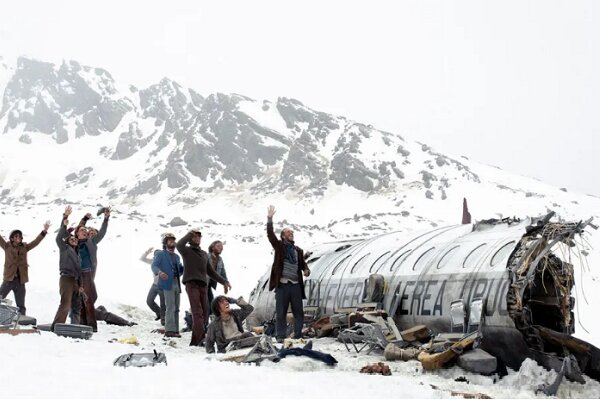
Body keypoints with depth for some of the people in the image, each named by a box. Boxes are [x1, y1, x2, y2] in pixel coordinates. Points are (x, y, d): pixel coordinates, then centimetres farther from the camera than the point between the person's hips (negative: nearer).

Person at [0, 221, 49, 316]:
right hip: (8, 279, -2)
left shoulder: (24, 247, 10)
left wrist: (44, 231, -2)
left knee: (21, 306, 8)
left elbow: (36, 241, 8)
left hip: (20, 280, 2)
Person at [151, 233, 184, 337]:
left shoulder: (176, 256, 25)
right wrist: (159, 272, -30)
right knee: (170, 307, -14)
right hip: (167, 283, -7)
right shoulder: (160, 254, 5)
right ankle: (169, 330, -14)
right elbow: (154, 266, -9)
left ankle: (175, 330, 10)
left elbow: (181, 269, 25)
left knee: (176, 308, 6)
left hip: (177, 284, 7)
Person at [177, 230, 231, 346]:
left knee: (204, 313, 1)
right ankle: (200, 337, -24)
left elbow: (211, 271, 30)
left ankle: (196, 340, 7)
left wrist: (223, 281, 25)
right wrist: (190, 234, -4)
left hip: (203, 285, 6)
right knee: (198, 312, -17)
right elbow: (179, 245, -16)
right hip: (191, 283, -6)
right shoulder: (187, 251, 8)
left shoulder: (204, 254, 27)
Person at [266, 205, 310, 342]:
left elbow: (302, 263, 19)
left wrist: (306, 269, -4)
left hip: (296, 284, 4)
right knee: (281, 312, 1)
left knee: (299, 312, 6)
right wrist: (270, 219, -18)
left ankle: (298, 336, 15)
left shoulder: (298, 250, 16)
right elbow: (270, 234, -8)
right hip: (282, 284, -4)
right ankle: (281, 336, 8)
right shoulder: (279, 246, 4)